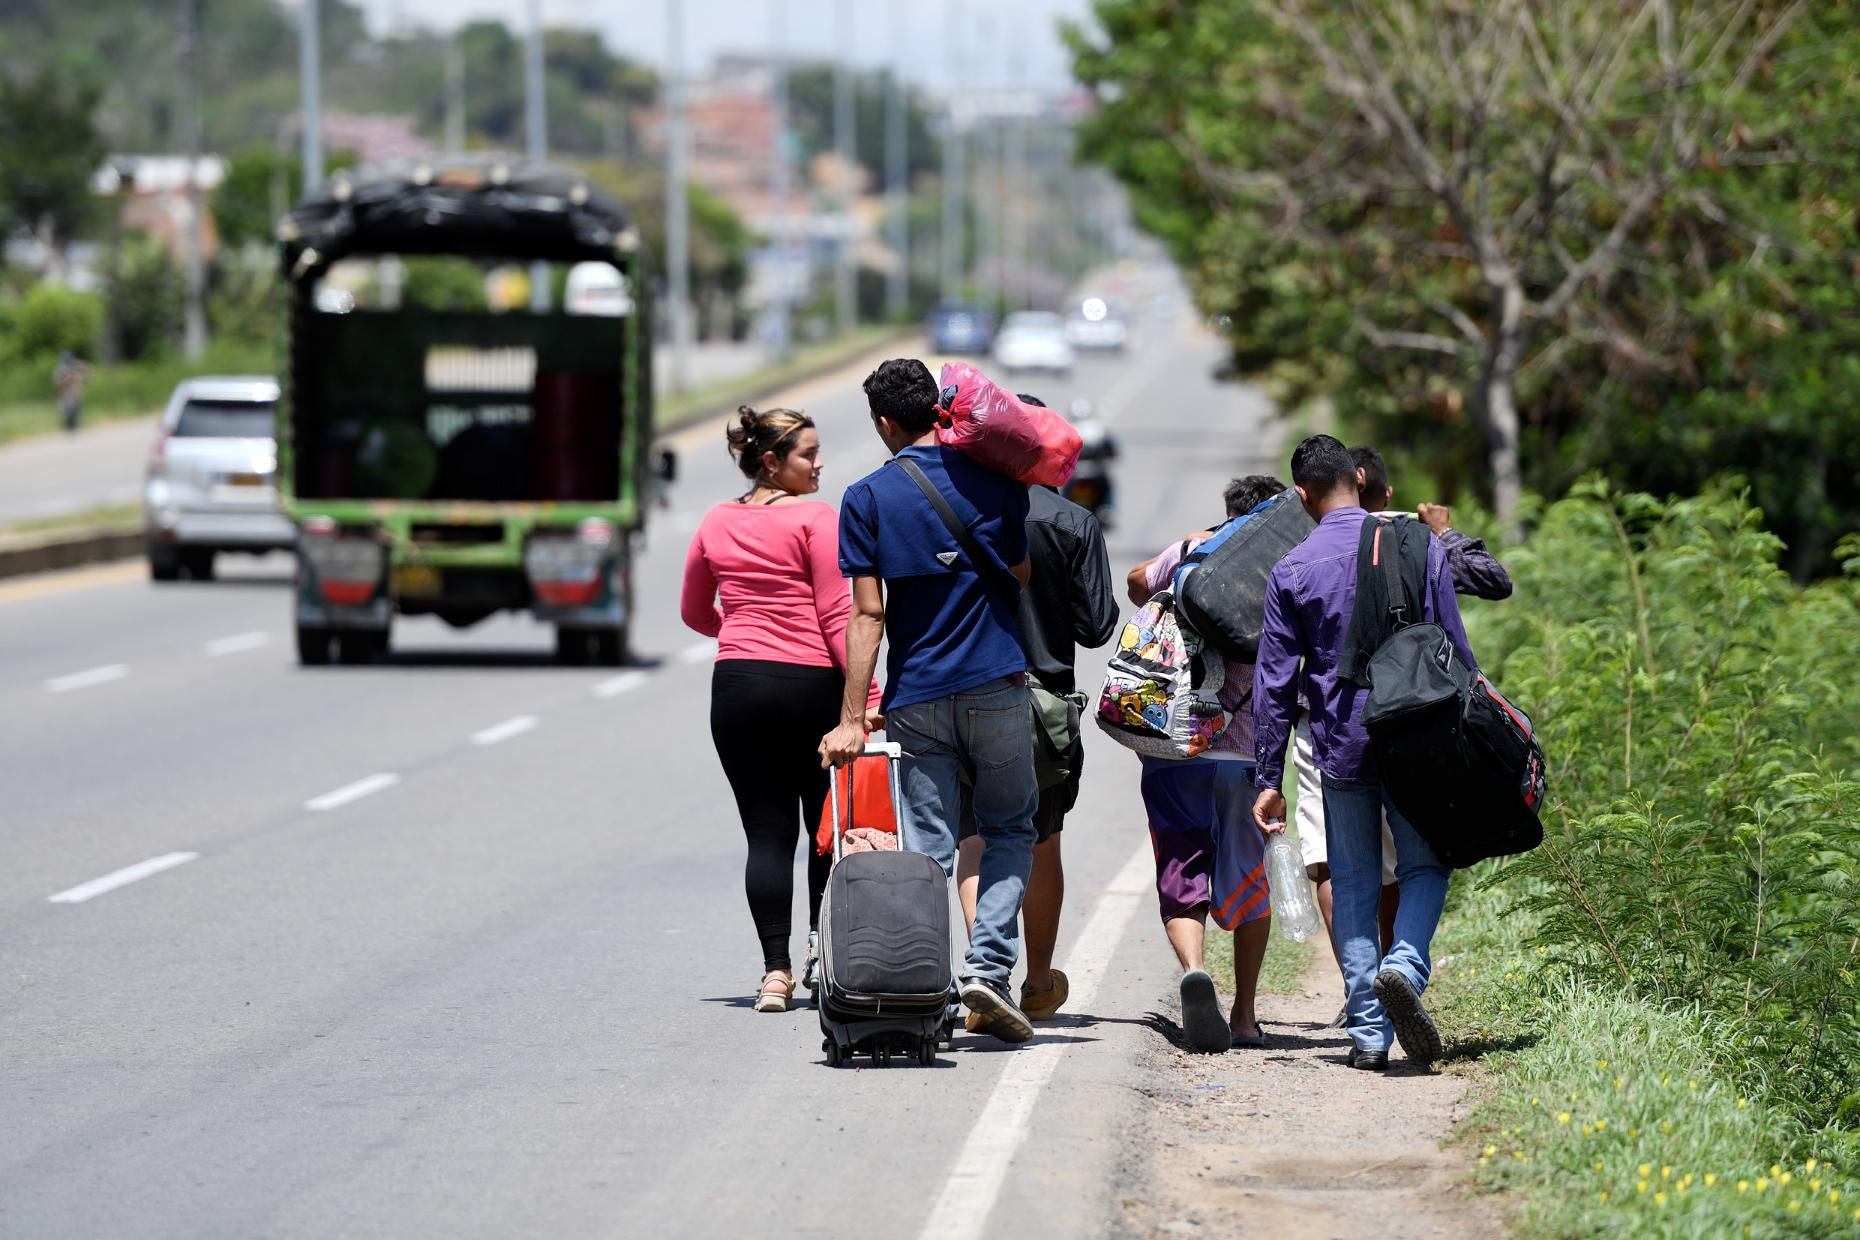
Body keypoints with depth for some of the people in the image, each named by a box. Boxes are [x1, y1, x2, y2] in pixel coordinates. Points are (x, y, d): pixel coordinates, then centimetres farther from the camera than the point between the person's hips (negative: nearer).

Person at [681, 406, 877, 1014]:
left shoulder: (716, 523, 9)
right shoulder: (814, 519, -7)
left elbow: (695, 613, 21)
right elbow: (836, 615, -12)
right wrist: (867, 695, -12)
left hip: (737, 685, 4)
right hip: (811, 684, -4)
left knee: (766, 831, 3)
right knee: (828, 826, 13)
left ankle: (776, 970, -5)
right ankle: (822, 946, 8)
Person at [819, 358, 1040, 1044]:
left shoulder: (867, 497, -2)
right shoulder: (992, 478, 0)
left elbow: (868, 614, -6)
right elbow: (1022, 576, 8)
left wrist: (852, 718, -5)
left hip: (915, 697, 0)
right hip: (997, 683, 0)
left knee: (926, 849, 4)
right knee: (1009, 830, 13)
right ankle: (988, 963, -4)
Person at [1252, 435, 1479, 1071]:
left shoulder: (1291, 571, 0)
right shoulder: (1418, 545, -1)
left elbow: (1274, 683, 1)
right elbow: (1455, 649, 1)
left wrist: (1270, 780, 5)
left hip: (1341, 749, 1)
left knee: (1354, 882, 9)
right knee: (1424, 866, 11)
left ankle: (1368, 1034, 4)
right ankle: (1404, 966, -19)